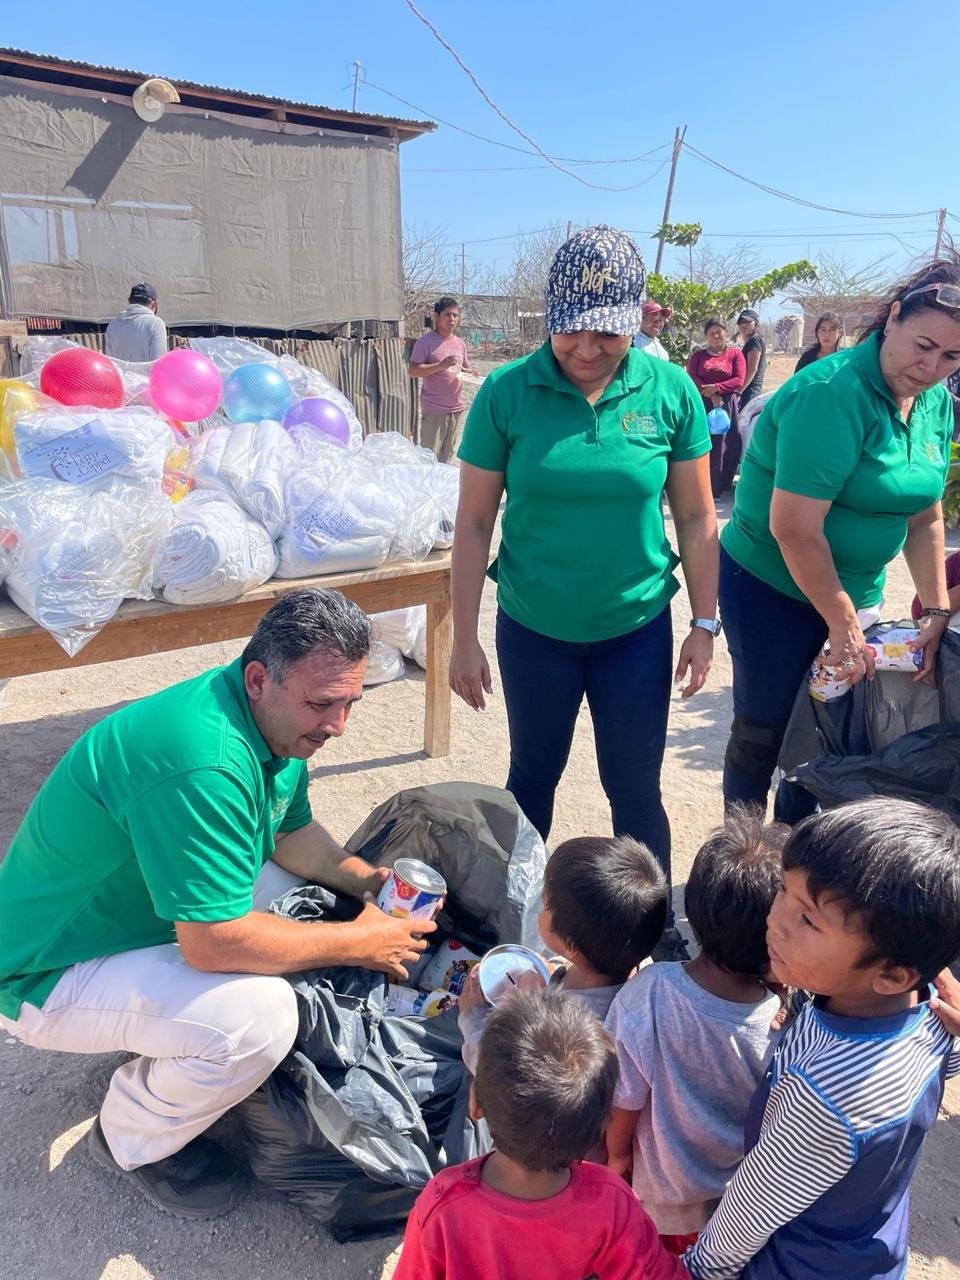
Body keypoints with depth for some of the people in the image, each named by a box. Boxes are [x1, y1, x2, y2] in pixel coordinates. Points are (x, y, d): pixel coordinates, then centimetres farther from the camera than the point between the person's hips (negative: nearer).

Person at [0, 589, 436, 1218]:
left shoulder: (276, 719, -5)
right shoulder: (204, 764, -36)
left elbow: (291, 831, 9)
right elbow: (215, 943, -33)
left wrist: (373, 881, -7)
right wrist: (359, 942, -22)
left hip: (129, 909, 9)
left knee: (308, 892, 9)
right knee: (260, 1017, -29)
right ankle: (134, 1140, 4)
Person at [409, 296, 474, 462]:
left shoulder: (460, 343, 13)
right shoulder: (426, 341, -7)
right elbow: (413, 371, -13)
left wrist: (469, 373, 0)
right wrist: (441, 365, -22)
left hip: (456, 408, 6)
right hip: (434, 410, -6)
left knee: (448, 456, 13)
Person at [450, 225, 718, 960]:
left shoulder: (671, 391, -9)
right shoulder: (507, 392, -12)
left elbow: (697, 518, -1)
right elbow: (475, 522, -7)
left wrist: (704, 624, 0)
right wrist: (465, 639, -6)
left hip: (637, 629, 0)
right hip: (534, 630, 0)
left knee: (636, 788, 10)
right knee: (533, 775, 18)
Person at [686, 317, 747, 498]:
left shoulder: (735, 353, 7)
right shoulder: (698, 355, 12)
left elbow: (739, 380, -2)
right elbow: (691, 377, -1)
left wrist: (716, 388, -15)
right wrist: (710, 395, -14)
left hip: (727, 406, -1)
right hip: (702, 405, 1)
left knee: (725, 446, -2)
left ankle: (719, 488, 7)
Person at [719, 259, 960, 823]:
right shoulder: (833, 393, -24)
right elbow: (795, 529, -26)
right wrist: (842, 622, -18)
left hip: (854, 588, 7)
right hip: (772, 589, -7)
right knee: (763, 732, 5)